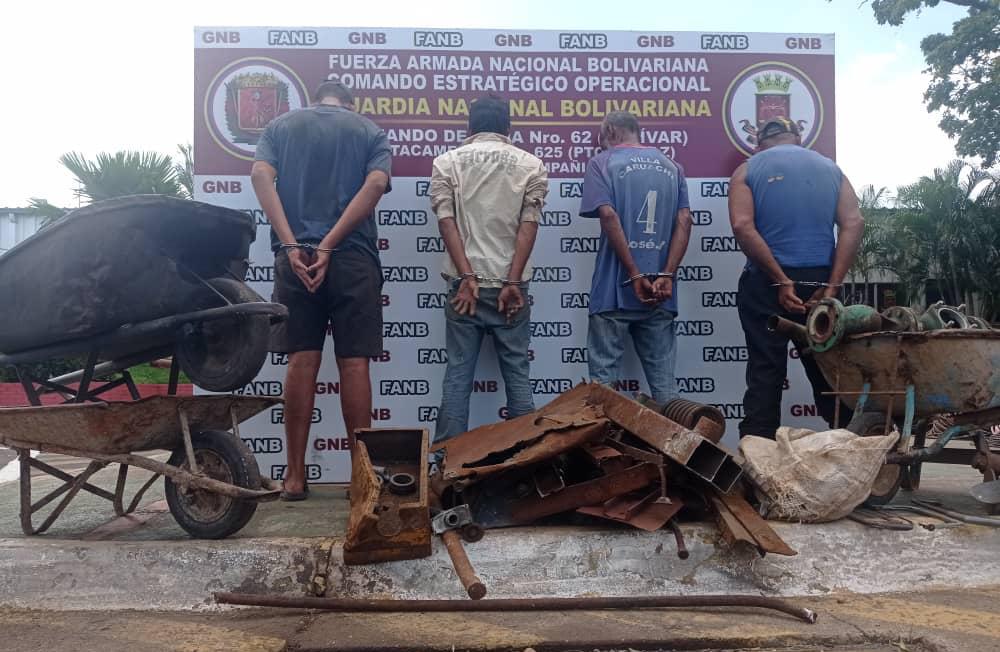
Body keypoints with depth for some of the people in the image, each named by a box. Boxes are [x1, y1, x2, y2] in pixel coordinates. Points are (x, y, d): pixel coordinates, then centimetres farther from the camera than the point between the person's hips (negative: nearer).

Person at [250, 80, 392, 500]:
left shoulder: (281, 125, 17)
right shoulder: (370, 131, 14)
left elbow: (261, 175, -1)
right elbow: (376, 184, -5)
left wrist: (292, 245, -9)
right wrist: (330, 245, -10)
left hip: (295, 256, 1)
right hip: (353, 257, -1)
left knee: (301, 362, 3)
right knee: (354, 364, 1)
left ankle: (295, 476, 7)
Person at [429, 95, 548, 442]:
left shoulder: (446, 162, 8)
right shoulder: (531, 164, 6)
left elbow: (446, 221, -4)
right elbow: (528, 225, -4)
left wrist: (468, 278, -8)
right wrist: (513, 282, -8)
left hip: (465, 282, 0)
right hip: (510, 283, 0)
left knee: (457, 375, 4)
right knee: (517, 373, 7)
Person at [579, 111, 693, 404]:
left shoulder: (602, 162, 3)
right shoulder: (671, 166, 15)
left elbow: (608, 215, -12)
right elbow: (684, 220, 2)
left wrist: (635, 276, -13)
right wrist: (666, 275, -5)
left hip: (615, 288, -4)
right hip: (660, 290, 4)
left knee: (604, 376, 3)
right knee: (663, 379, 9)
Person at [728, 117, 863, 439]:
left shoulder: (747, 170, 4)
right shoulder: (830, 168, 12)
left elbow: (742, 226, -12)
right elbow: (854, 224, -2)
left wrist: (781, 281, -12)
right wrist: (832, 286, -7)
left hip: (766, 284, -2)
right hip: (820, 281, 3)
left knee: (765, 374, 1)